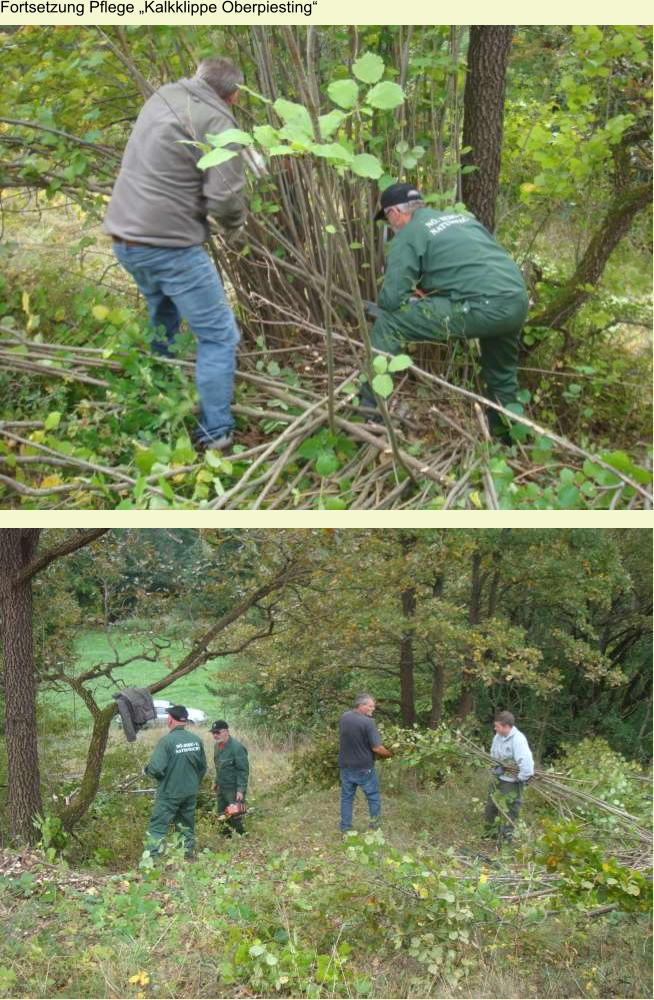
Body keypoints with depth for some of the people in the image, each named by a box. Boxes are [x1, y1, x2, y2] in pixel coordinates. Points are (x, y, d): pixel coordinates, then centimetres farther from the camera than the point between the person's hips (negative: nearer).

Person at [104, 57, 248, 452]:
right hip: (169, 245, -8)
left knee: (162, 319, 27)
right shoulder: (218, 122, -13)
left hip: (125, 237, 8)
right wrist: (237, 220, 5)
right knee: (219, 335, 1)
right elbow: (224, 198, -17)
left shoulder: (163, 97, 10)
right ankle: (215, 433, 1)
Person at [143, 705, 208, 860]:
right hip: (190, 793, 5)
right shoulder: (196, 740, -1)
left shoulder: (167, 740, -18)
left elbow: (156, 769, -21)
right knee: (186, 825, 17)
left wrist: (146, 770, 1)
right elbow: (203, 767, 9)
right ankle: (189, 854, 23)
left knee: (157, 826, -1)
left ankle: (150, 859, -5)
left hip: (170, 793, -5)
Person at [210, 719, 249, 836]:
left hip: (234, 789, -9)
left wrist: (241, 790, -22)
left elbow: (243, 770, -20)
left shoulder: (237, 747, -20)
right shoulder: (217, 745, 6)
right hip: (221, 787, 9)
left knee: (235, 818, -8)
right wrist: (216, 782, 20)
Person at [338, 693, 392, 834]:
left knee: (346, 797, 15)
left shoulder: (344, 717, -2)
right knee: (373, 797, 13)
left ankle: (345, 828, 19)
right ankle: (375, 826, 19)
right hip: (364, 768, -5)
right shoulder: (367, 722, -22)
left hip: (346, 766, 5)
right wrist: (390, 754, -3)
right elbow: (377, 748, -21)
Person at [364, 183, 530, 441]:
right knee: (502, 377, 31)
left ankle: (369, 408, 1)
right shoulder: (461, 217, 26)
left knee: (387, 323, -1)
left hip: (484, 308, -8)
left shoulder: (407, 235, 4)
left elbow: (392, 298, -3)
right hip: (518, 302, 8)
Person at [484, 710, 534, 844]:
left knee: (507, 811, 2)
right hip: (499, 778, 8)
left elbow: (526, 762, -31)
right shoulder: (498, 736, -1)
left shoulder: (518, 740, -27)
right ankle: (490, 832, 41)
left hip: (511, 782, -8)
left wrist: (521, 779, -21)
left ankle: (505, 840, 17)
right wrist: (497, 767, -2)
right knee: (491, 806, 21)